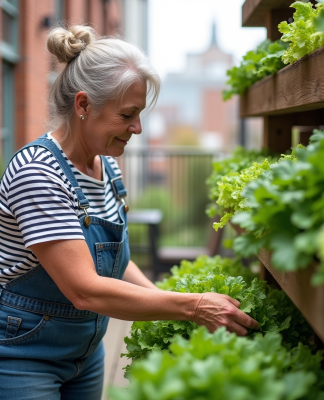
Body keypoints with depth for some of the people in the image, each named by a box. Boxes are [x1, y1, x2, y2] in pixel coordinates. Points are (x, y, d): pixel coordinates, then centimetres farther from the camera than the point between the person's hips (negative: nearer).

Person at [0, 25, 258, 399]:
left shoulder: (107, 167, 1)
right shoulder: (37, 172, -24)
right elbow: (85, 290, -29)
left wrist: (167, 303, -4)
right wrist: (193, 306, -27)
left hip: (86, 351, 7)